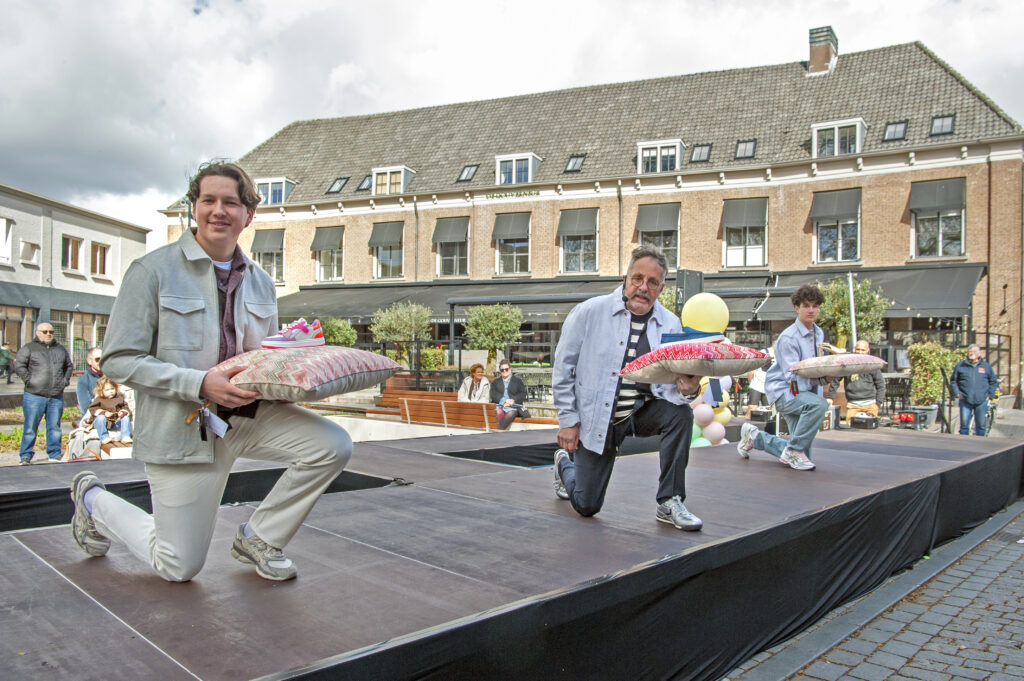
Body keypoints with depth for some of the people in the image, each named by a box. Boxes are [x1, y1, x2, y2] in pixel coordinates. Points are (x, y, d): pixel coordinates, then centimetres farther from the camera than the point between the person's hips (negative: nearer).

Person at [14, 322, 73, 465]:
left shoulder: (60, 349, 16)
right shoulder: (29, 348, 2)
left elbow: (68, 366, 27)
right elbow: (19, 365, -3)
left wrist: (65, 381, 15)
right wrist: (29, 380, -9)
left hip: (56, 396, 4)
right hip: (34, 396, -4)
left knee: (54, 427, 8)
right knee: (30, 427, 1)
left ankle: (54, 455, 16)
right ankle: (25, 456, 11)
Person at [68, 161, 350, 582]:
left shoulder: (259, 282, 8)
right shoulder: (152, 270, -8)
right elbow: (117, 361, -12)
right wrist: (201, 384, -25)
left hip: (249, 415, 5)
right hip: (182, 427, -5)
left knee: (333, 445, -19)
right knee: (180, 568, 4)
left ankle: (259, 539, 6)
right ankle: (93, 500, 33)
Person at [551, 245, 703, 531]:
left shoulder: (670, 324, -2)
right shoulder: (589, 312, -10)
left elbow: (673, 381, -1)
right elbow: (563, 368, -5)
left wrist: (686, 387, -27)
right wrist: (568, 420, -7)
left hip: (643, 410, 3)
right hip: (596, 417, -2)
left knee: (680, 412, -29)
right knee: (587, 507, 2)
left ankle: (669, 503, -12)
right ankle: (564, 463, 39)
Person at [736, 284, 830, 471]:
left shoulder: (819, 333, 9)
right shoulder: (788, 338, -16)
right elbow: (793, 375, -22)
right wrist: (821, 378, -35)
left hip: (807, 391, 8)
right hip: (784, 391, -8)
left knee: (800, 455, 6)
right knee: (819, 404, -38)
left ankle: (753, 436, 27)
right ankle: (793, 450, -20)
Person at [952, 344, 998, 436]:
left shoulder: (986, 366, 9)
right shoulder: (960, 366, 6)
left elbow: (993, 382, 15)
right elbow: (953, 381, 12)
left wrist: (990, 395, 6)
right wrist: (956, 393, 0)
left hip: (982, 401, 1)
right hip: (965, 401, -1)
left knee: (981, 425, 6)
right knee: (964, 424, -2)